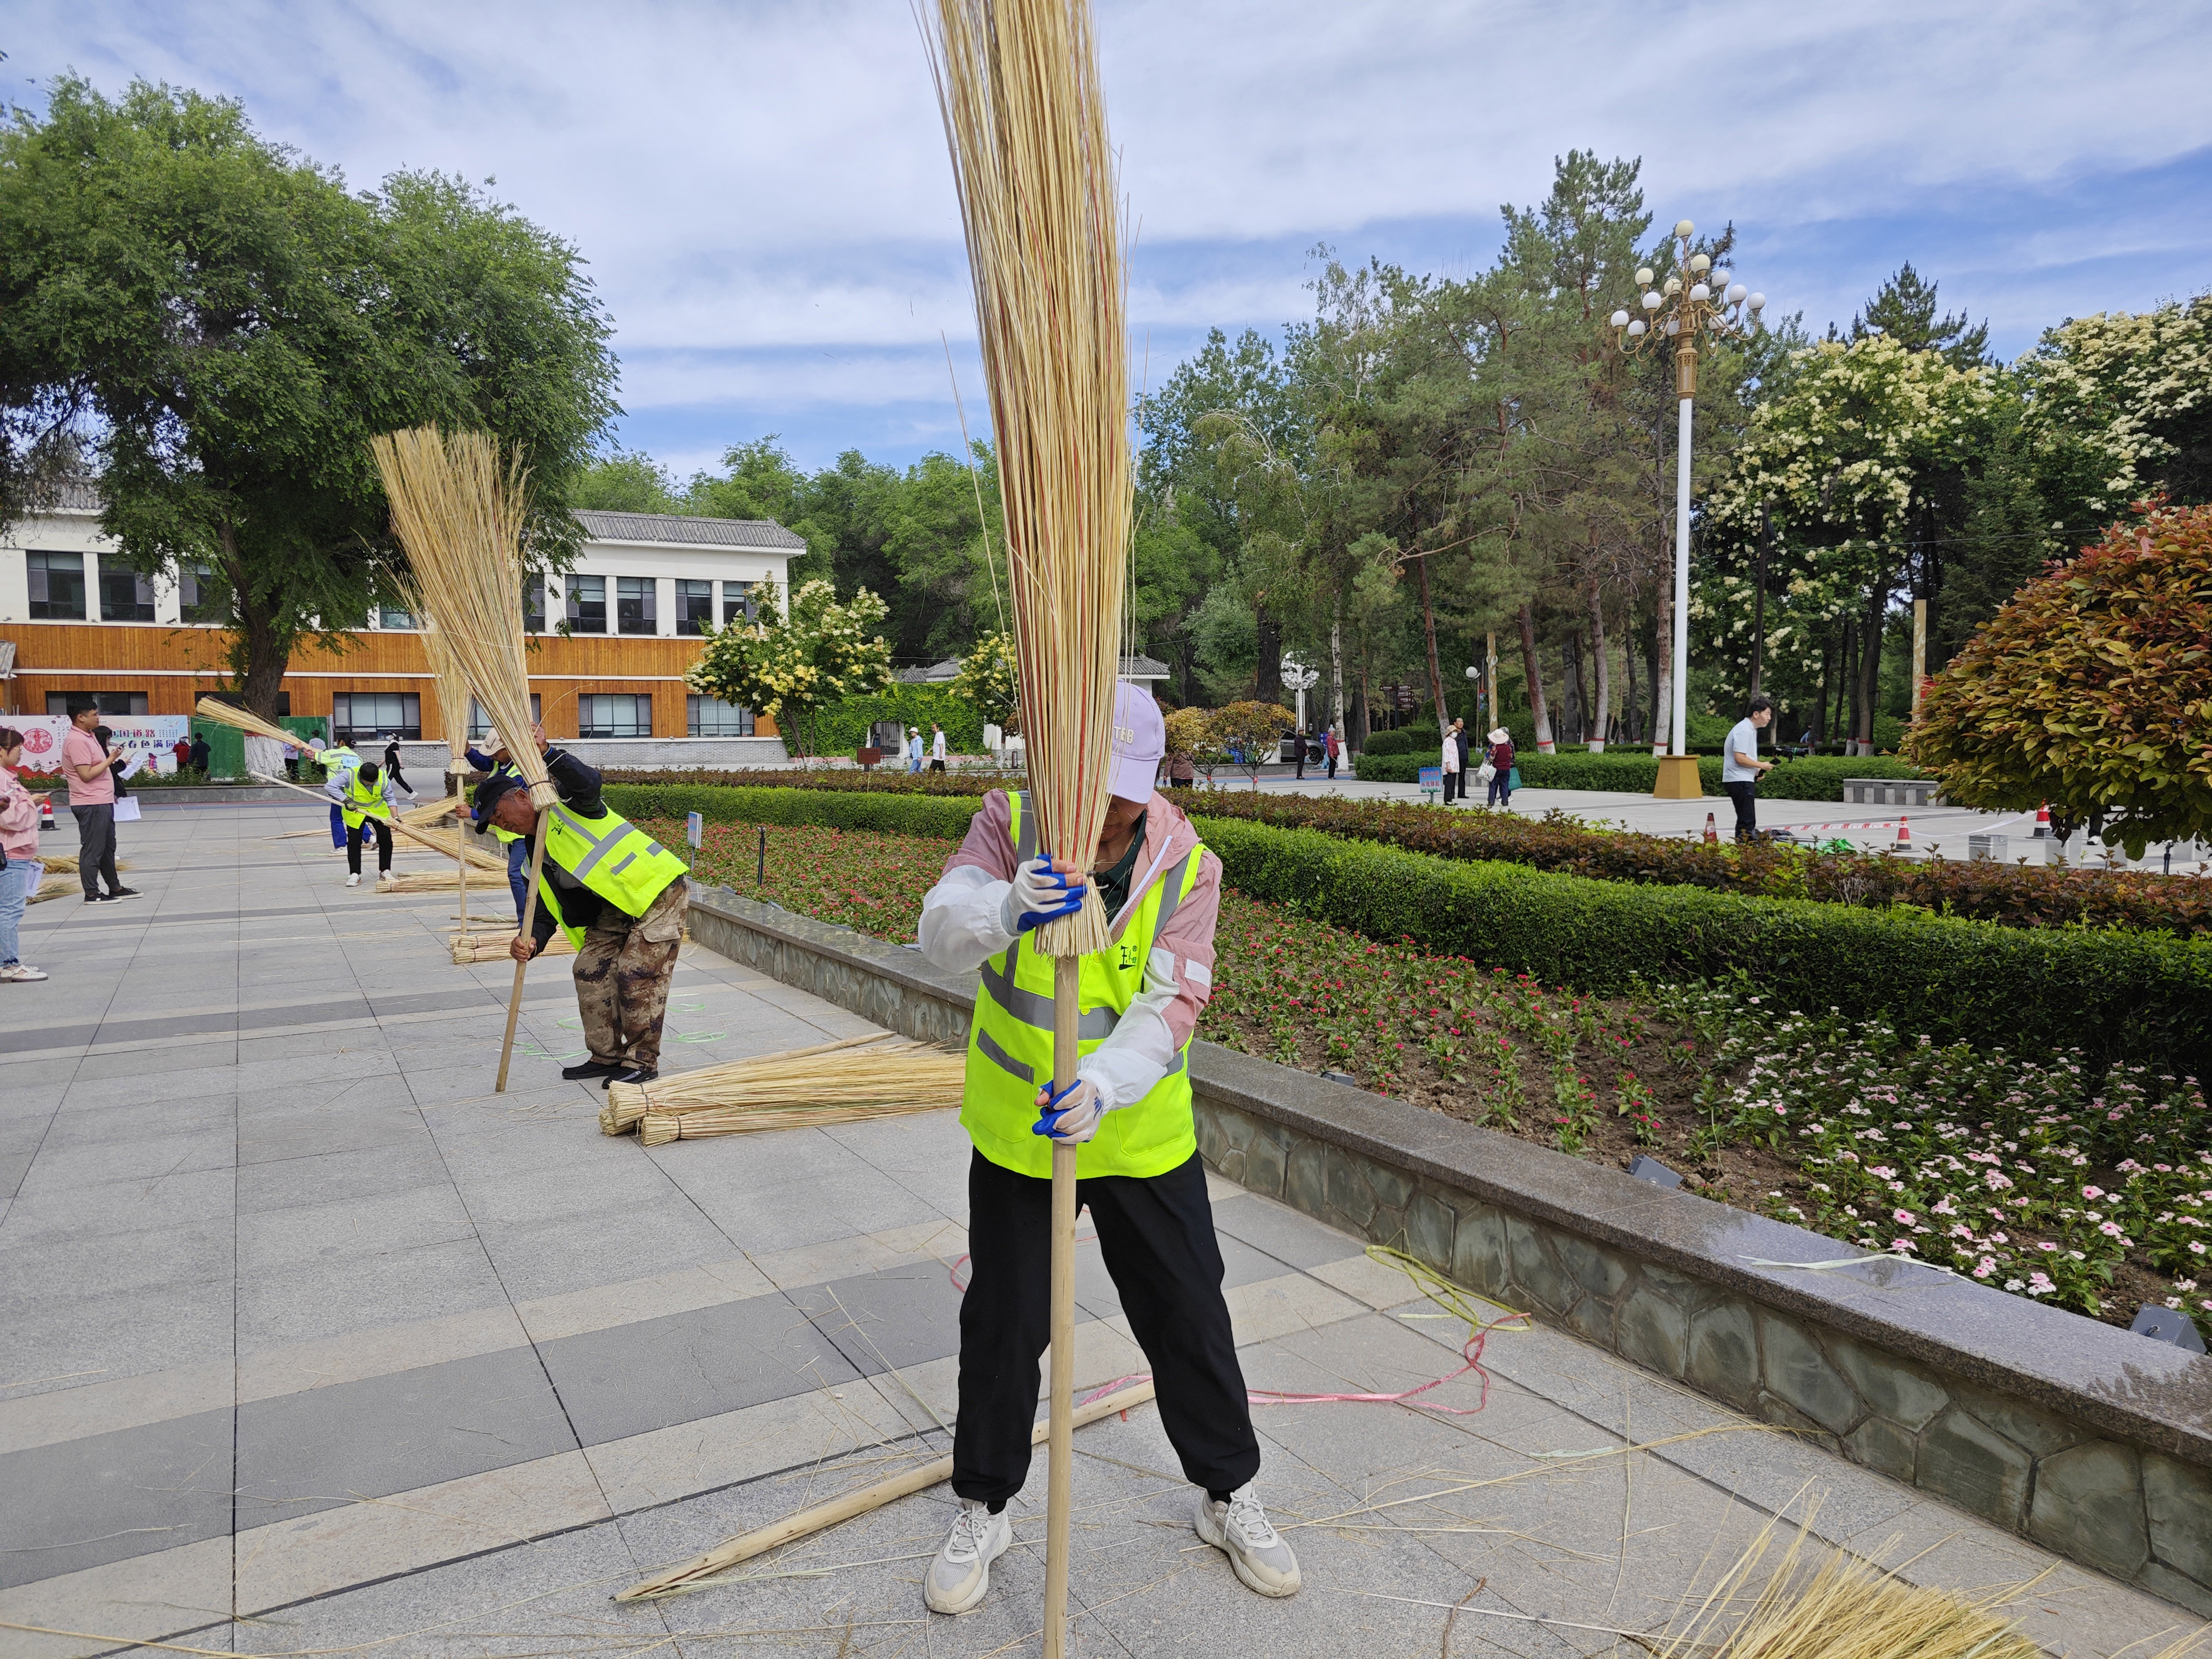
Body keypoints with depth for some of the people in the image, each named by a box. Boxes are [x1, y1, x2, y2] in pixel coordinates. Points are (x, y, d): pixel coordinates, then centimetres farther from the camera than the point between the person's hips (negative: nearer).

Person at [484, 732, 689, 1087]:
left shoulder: (563, 801, -9)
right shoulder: (537, 858, 12)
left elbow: (589, 782, -34)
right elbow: (547, 913, 5)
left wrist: (547, 751, -39)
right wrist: (531, 941, -15)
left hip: (659, 890, -9)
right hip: (617, 908, 9)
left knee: (637, 976, -12)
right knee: (590, 970, 6)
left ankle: (642, 1062, -1)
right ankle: (607, 1056, 18)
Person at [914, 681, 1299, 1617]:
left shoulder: (1187, 865, -13)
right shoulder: (1010, 825, -12)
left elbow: (1171, 1004, -21)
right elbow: (942, 932, -26)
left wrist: (1103, 1085, -40)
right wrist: (1006, 907, -49)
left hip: (1144, 1135, 0)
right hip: (1014, 1132, 0)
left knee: (1189, 1318, 13)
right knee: (1001, 1325, 13)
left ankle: (1228, 1497, 37)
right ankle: (982, 1511, 36)